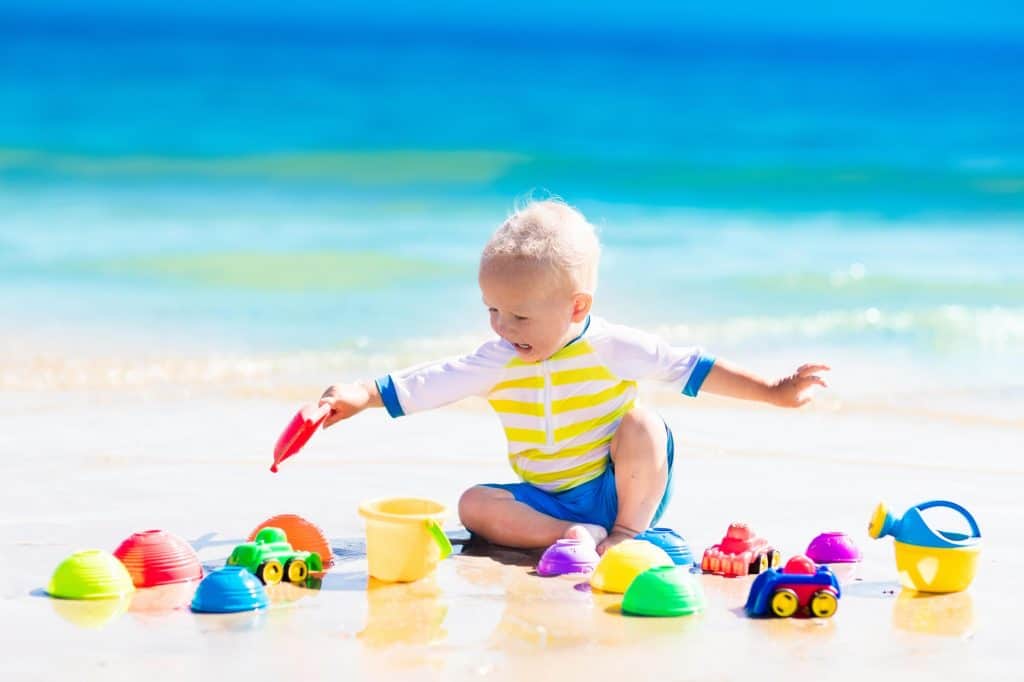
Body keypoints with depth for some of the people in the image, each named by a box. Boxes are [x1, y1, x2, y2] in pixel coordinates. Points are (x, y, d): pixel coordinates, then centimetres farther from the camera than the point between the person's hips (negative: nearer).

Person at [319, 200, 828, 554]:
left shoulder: (612, 348, -13)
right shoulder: (498, 361, -5)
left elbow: (691, 368, -8)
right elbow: (429, 383, -5)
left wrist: (775, 393, -9)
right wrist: (362, 395, -20)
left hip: (617, 487, -3)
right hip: (545, 498, 3)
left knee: (643, 425, -29)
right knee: (475, 505, -19)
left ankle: (628, 529, -14)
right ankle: (575, 535, -30)